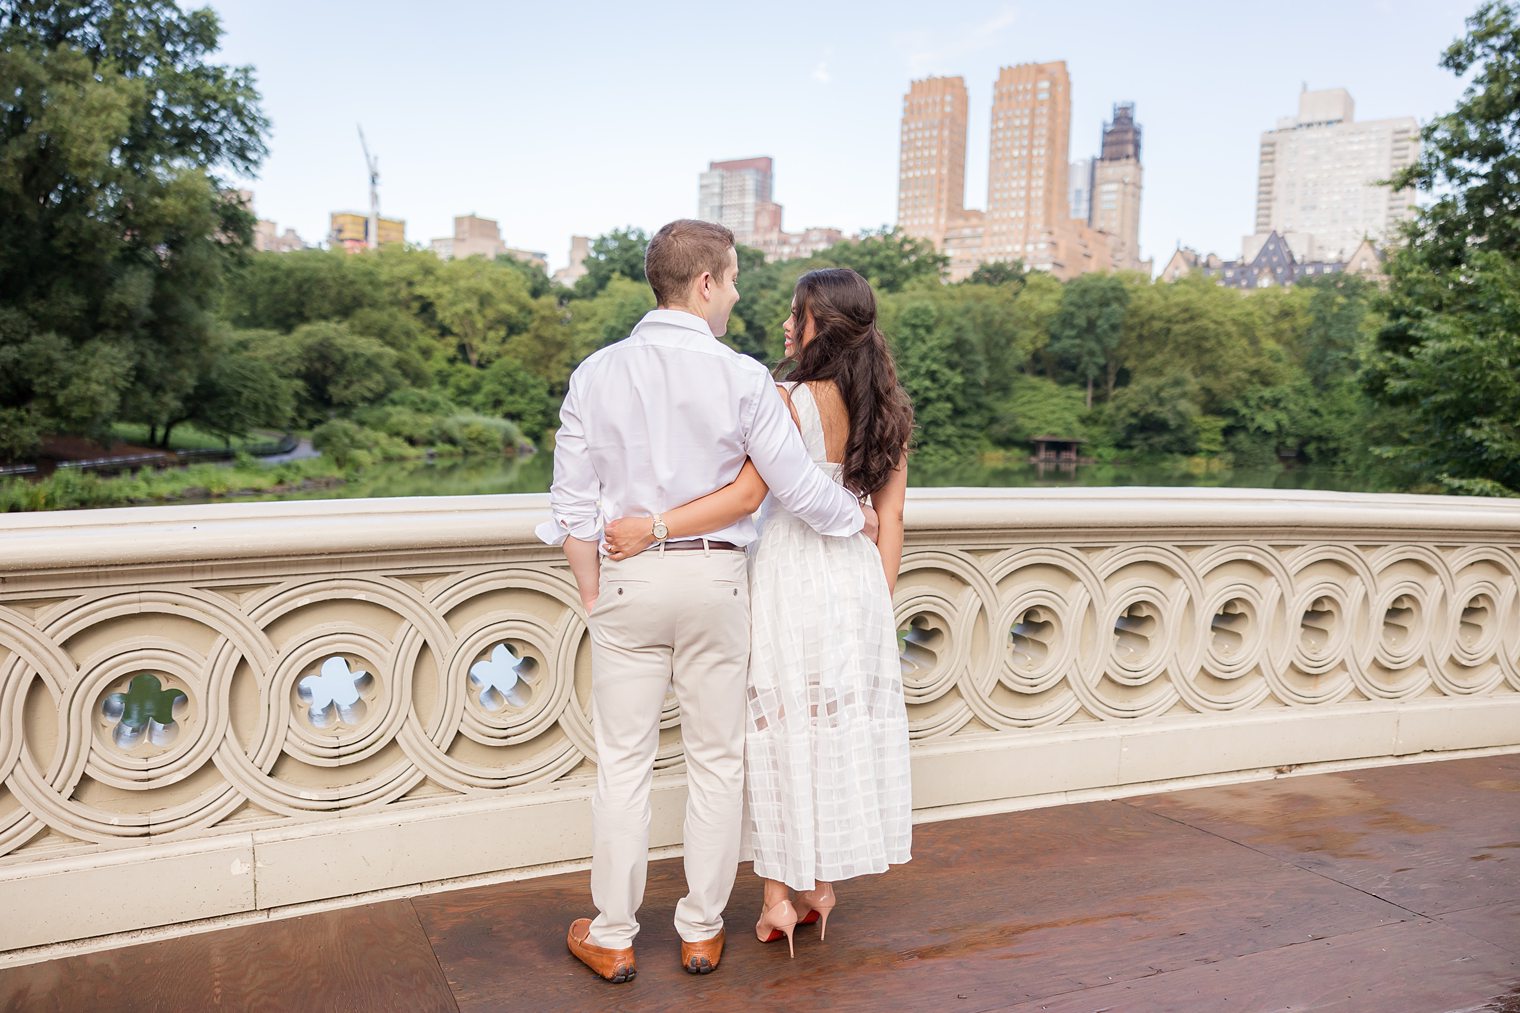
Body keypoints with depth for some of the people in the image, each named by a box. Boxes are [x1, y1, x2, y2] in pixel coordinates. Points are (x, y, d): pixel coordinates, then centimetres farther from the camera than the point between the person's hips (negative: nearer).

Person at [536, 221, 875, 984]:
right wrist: (863, 519, 12)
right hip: (715, 578, -1)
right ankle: (702, 931, 25)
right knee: (716, 759, 13)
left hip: (628, 578, 1)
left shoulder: (596, 373, -2)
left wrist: (593, 596, 8)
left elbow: (573, 505, -2)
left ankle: (612, 939, 22)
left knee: (624, 762, 10)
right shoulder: (743, 378, -9)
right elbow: (797, 488, -7)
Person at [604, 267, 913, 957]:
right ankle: (822, 886, 26)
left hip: (787, 570, -5)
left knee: (781, 730, 6)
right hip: (855, 574, 5)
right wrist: (877, 608, 13)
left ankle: (778, 897, 16)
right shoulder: (886, 410, 6)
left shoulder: (790, 401, -12)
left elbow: (745, 497, -21)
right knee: (842, 730, 13)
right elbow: (890, 524, 7)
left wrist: (652, 528, -20)